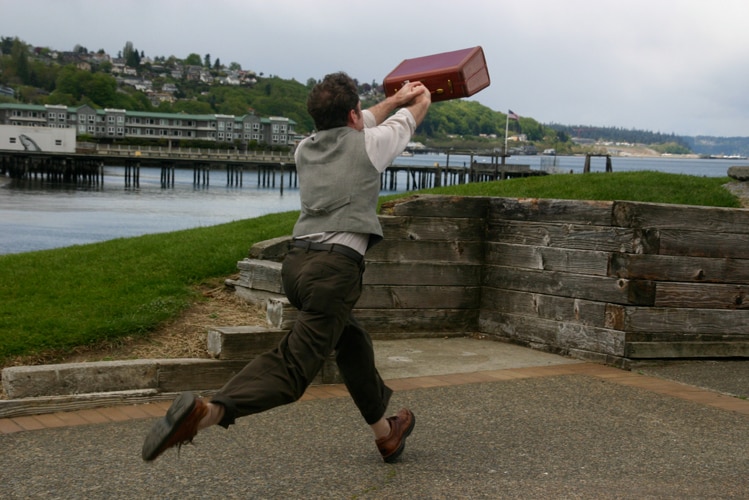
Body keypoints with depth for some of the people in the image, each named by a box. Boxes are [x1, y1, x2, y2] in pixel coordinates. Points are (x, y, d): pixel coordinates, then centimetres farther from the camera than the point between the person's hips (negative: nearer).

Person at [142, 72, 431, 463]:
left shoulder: (306, 149, 19)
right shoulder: (368, 144, 6)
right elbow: (416, 110, 27)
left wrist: (394, 100, 54)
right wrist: (420, 96, 51)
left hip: (297, 262, 8)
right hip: (335, 267, -8)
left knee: (352, 344, 24)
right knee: (294, 363, -16)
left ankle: (385, 432, 39)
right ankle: (205, 412, -37)